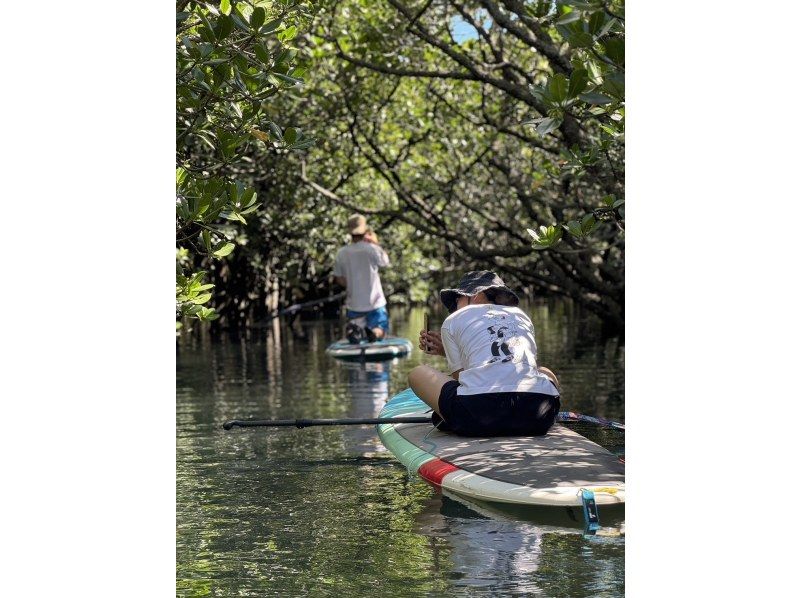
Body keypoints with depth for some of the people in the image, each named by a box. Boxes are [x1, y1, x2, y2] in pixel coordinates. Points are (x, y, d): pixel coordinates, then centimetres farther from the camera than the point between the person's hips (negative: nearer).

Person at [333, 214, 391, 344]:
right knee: (380, 332, 13)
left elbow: (339, 279, 6)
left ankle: (353, 329, -22)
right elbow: (385, 262, 4)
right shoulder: (371, 249, -14)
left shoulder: (341, 253, -3)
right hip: (374, 303, -2)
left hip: (354, 304, 2)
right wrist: (375, 243, 7)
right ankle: (374, 332, -23)